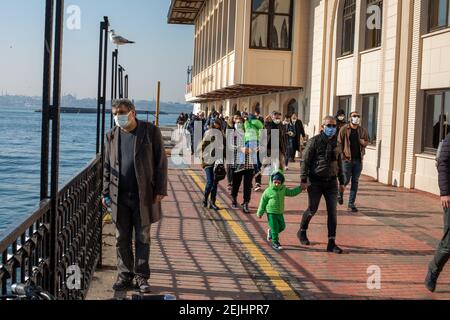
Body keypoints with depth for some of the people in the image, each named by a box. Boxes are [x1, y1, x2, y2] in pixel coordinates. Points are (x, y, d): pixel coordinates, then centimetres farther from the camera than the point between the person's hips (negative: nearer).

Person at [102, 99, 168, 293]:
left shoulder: (151, 132, -3)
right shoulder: (112, 136, 7)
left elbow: (161, 162, -3)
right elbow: (107, 166, 12)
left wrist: (160, 190, -7)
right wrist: (106, 193, 7)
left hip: (144, 195, -3)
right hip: (119, 196, 3)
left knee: (142, 238, 6)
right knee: (122, 239, 8)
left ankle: (141, 277, 16)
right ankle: (125, 276, 19)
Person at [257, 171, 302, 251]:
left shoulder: (283, 189, 2)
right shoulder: (268, 191, -11)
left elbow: (291, 192, 17)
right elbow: (263, 201, -4)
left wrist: (300, 188, 10)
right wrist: (260, 213, -1)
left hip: (280, 213, 5)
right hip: (271, 213, -5)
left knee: (282, 226, 11)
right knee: (275, 227, -5)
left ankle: (271, 232, 36)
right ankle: (275, 243, 8)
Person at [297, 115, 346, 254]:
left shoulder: (336, 143, 10)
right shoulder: (315, 141, -7)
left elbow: (339, 163, 18)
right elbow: (305, 161, -8)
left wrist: (341, 182, 17)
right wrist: (304, 180, -14)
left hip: (331, 181, 4)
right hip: (315, 181, -4)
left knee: (333, 212, -1)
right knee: (312, 209, 7)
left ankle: (331, 243, 3)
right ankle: (302, 231, 33)